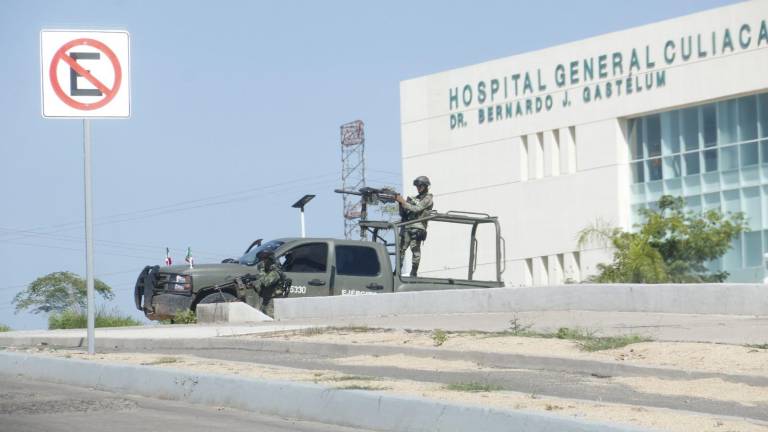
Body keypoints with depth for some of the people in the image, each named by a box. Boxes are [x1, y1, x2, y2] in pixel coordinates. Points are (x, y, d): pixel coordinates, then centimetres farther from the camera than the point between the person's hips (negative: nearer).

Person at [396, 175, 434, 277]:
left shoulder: (428, 198, 3)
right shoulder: (415, 198, 24)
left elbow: (416, 209, -11)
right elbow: (403, 213, 22)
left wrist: (404, 202, -8)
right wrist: (400, 203, 4)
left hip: (417, 227, -7)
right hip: (407, 227, 7)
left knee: (415, 250, -13)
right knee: (400, 249, 3)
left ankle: (414, 273, -12)